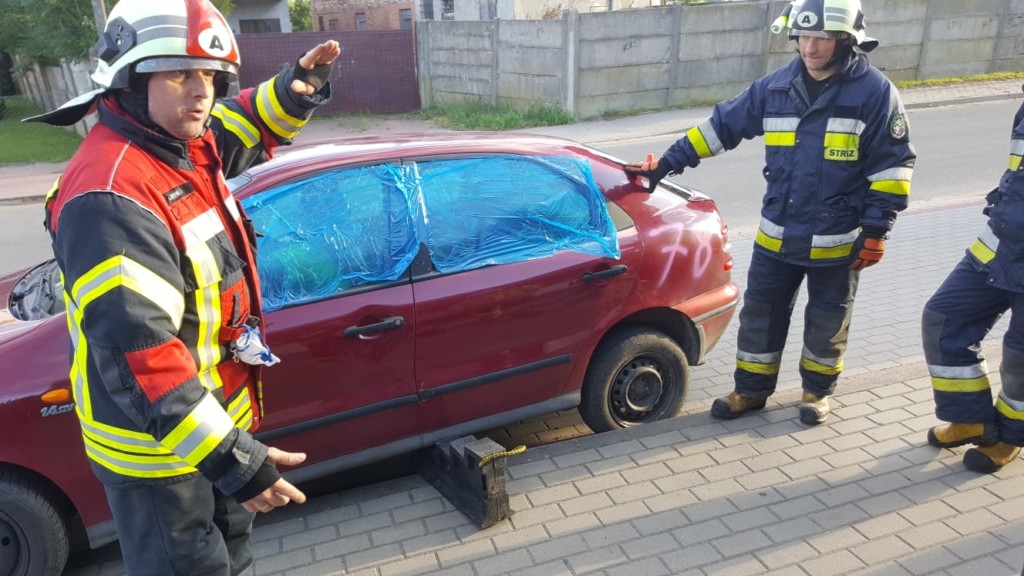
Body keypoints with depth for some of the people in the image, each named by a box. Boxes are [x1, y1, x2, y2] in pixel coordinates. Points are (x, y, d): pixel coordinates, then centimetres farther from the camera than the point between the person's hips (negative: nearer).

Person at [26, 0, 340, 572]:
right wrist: (228, 456, -35)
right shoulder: (111, 197, -29)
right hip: (158, 448, -8)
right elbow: (137, 354, -34)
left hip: (216, 413, 9)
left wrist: (294, 92, -3)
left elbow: (244, 126, 20)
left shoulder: (189, 146, -2)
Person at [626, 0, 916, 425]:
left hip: (838, 241, -3)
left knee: (826, 322, 13)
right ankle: (752, 390, 28)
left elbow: (893, 165, -8)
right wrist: (666, 164, 0)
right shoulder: (777, 86, -1)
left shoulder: (874, 91, -11)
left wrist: (876, 231, -11)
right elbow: (721, 125, 4)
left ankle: (817, 390, 36)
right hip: (776, 235, 3)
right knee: (760, 314, 11)